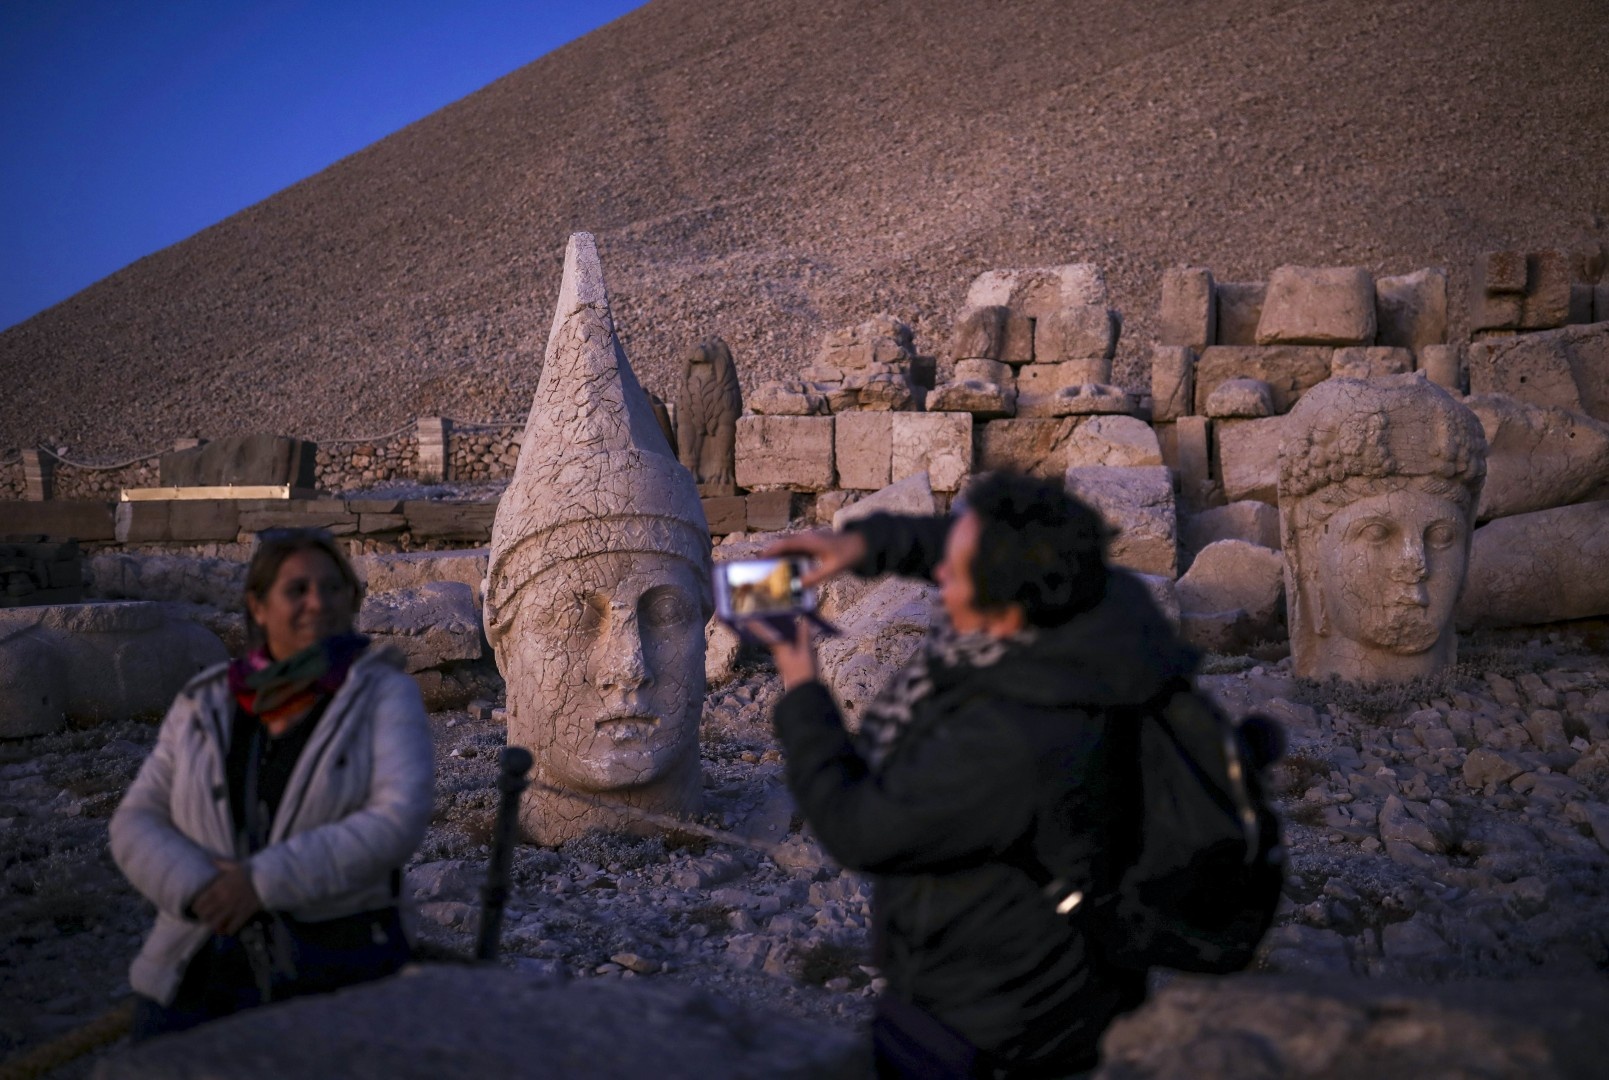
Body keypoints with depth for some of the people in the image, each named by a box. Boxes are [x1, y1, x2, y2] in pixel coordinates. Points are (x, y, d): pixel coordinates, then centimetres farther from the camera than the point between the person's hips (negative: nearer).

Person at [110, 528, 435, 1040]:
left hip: (333, 974, -3)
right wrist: (198, 888, -14)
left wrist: (265, 882, -19)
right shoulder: (205, 706, 8)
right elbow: (137, 822, 6)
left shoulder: (385, 695, -4)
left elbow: (400, 819, -15)